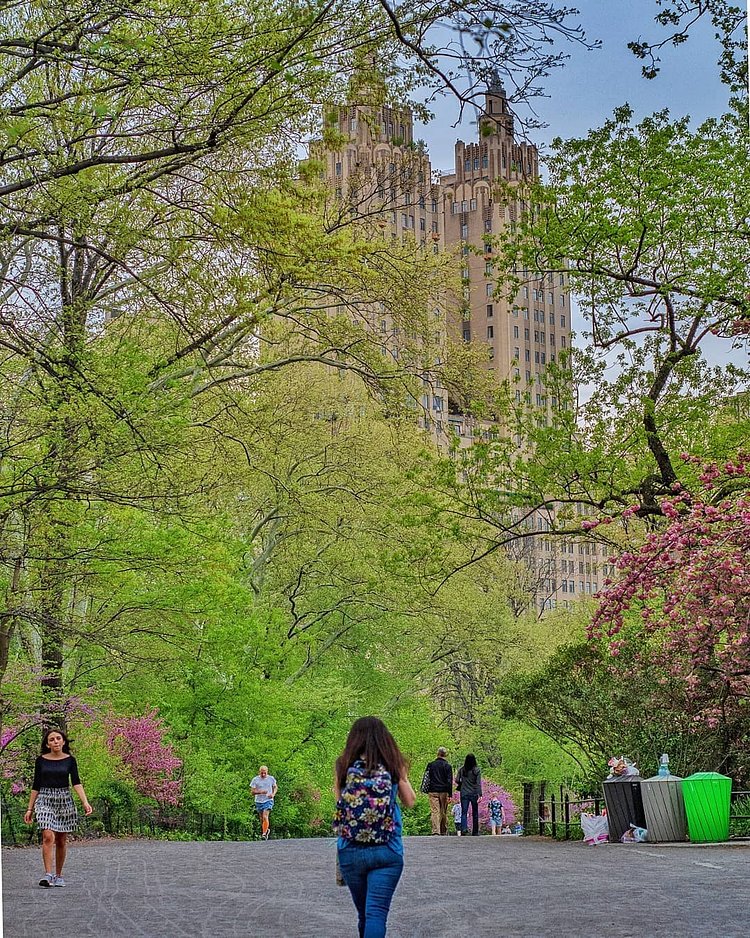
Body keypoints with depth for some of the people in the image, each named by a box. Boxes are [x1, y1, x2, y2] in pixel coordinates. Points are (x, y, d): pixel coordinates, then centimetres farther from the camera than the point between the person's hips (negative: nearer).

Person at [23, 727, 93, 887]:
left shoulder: (70, 760, 2)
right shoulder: (41, 760, 3)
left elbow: (76, 783, -5)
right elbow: (36, 786, 8)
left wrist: (85, 802, -18)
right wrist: (30, 809, 7)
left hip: (64, 800, 1)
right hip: (45, 800, -1)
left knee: (61, 841, 6)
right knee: (48, 837, -18)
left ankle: (58, 876, 17)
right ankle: (48, 874, -19)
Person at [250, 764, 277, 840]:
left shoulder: (271, 778, -1)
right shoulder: (255, 780, -4)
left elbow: (275, 787, 15)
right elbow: (252, 792, -6)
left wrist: (273, 794, -5)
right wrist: (260, 792, -24)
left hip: (268, 801, -2)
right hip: (259, 801, 2)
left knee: (265, 817, -19)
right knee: (262, 818, 11)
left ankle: (264, 834, -15)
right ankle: (267, 830, 36)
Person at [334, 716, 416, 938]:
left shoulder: (344, 766, -1)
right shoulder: (393, 766, -2)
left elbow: (338, 798, 8)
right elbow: (410, 801, 8)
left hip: (350, 851, 2)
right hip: (387, 852, -2)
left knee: (363, 912, 17)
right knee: (377, 912, -6)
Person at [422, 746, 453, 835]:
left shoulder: (430, 764, 5)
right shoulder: (447, 766, -1)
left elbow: (426, 777, 7)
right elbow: (449, 781, -3)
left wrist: (427, 790, 13)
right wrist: (450, 794, -2)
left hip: (432, 791, 1)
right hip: (444, 791, -1)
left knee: (434, 811, -5)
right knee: (444, 812, 10)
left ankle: (435, 830, -19)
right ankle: (444, 832, 16)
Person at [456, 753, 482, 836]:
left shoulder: (461, 769, -2)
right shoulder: (477, 770, -6)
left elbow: (457, 780, -1)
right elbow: (478, 783, -11)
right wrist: (480, 794, -12)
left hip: (464, 794, 1)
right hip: (474, 794, -1)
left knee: (464, 812, -1)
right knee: (475, 813, 11)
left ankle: (464, 828, -24)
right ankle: (475, 832, 15)